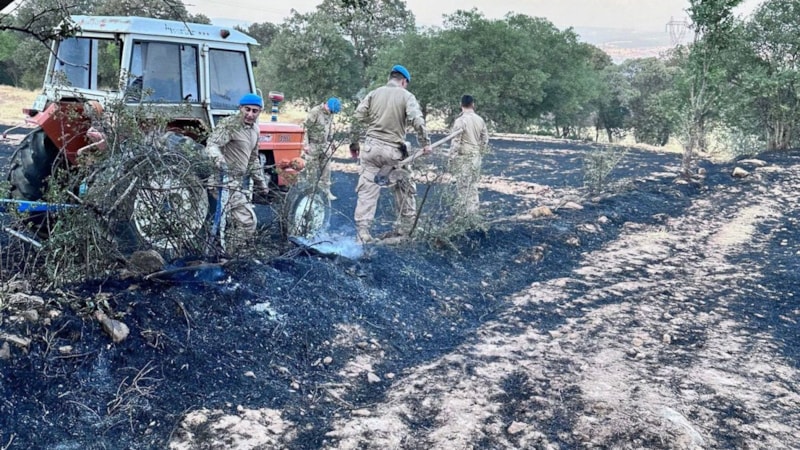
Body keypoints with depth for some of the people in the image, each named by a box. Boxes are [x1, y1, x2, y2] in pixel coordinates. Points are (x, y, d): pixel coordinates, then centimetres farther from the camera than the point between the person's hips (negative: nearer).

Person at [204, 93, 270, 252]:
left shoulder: (254, 129, 15)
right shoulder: (229, 124, -12)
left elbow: (253, 160, 25)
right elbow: (212, 144, -27)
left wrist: (261, 184, 25)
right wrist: (219, 160, -48)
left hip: (236, 183, 10)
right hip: (225, 181, -10)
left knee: (235, 223, 19)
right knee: (247, 221, -16)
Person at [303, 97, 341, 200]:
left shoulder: (330, 114, 5)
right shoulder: (315, 112, -17)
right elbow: (305, 128, -15)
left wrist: (330, 143, 16)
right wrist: (306, 144, -16)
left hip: (325, 145, 6)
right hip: (313, 145, -6)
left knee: (326, 168, 6)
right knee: (312, 169, 1)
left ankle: (326, 190, 14)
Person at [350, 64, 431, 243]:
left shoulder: (373, 94, 10)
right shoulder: (406, 96, 0)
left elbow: (358, 117, 4)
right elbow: (417, 121, -12)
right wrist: (425, 143, -3)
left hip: (371, 146, 2)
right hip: (393, 150, -2)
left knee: (367, 189, 3)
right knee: (405, 189, 15)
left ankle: (363, 231, -3)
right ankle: (404, 228, 21)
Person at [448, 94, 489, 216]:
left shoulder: (460, 121, -13)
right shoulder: (480, 120, 5)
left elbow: (455, 142, -14)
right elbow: (485, 140, 11)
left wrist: (452, 160, -9)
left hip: (463, 158, -6)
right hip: (476, 157, 6)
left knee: (462, 187, 0)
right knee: (473, 187, 13)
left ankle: (461, 212, 4)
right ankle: (472, 212, 17)